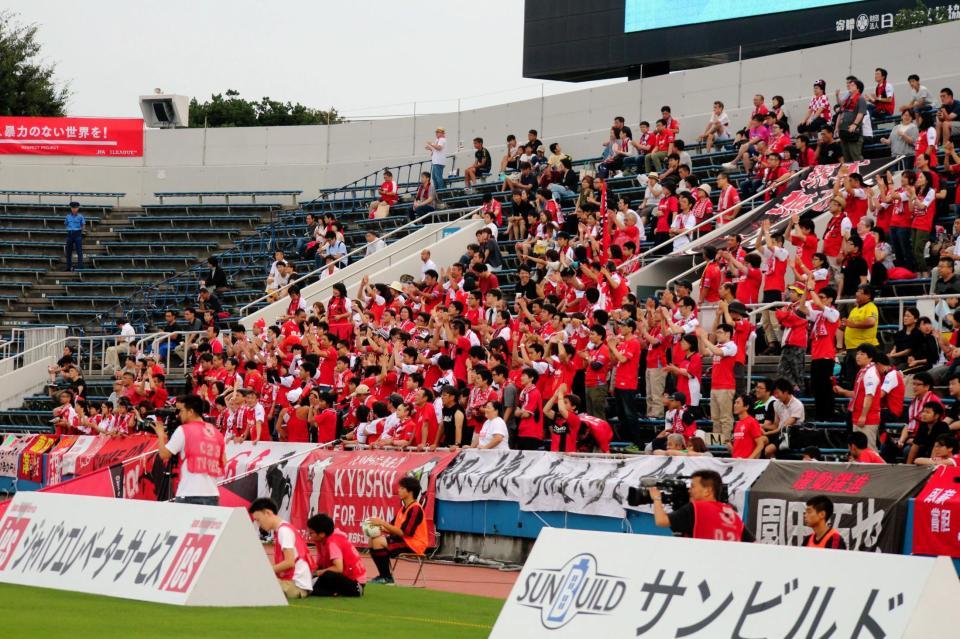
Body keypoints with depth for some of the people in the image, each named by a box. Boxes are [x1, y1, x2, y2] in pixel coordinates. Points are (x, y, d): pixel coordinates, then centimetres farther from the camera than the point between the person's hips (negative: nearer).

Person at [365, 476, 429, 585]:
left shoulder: (415, 509, -16)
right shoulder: (403, 508, 13)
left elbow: (403, 532, -22)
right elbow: (393, 529, 11)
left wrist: (382, 523, -20)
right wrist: (379, 527, -7)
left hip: (413, 545, -9)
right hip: (403, 540, 9)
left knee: (379, 542, -24)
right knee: (373, 541, 3)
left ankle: (386, 577, -14)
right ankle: (384, 575, 9)